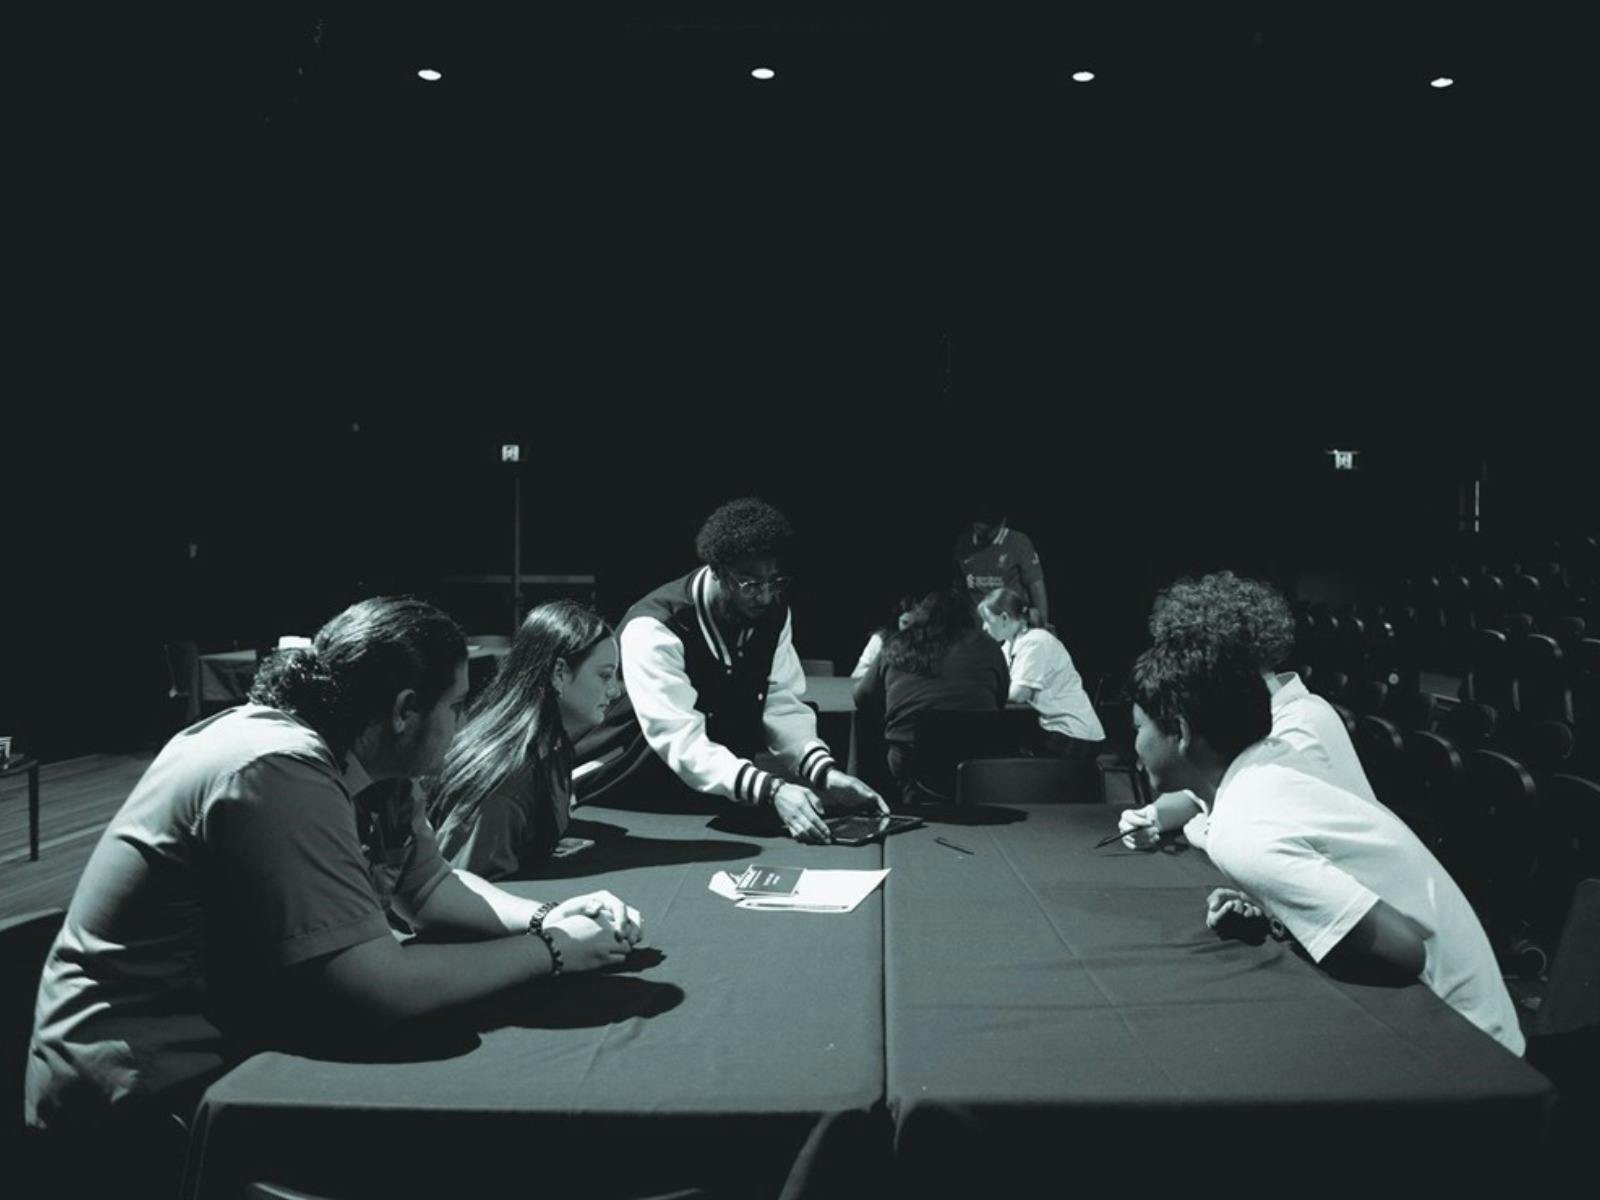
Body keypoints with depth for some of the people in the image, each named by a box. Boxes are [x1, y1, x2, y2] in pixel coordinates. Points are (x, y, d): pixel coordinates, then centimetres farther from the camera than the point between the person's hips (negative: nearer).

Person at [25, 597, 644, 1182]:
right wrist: (551, 950, -20)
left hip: (241, 1043, 8)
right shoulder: (280, 773, -27)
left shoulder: (363, 765, 1)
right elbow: (376, 987, -31)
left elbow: (433, 890, 10)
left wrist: (544, 917, -8)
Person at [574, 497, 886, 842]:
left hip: (712, 800, 5)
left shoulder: (773, 615, -5)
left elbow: (782, 706, -7)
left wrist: (826, 774, -25)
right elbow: (681, 741, -34)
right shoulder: (653, 629, -26)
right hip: (623, 801, -4)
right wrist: (771, 790, -46)